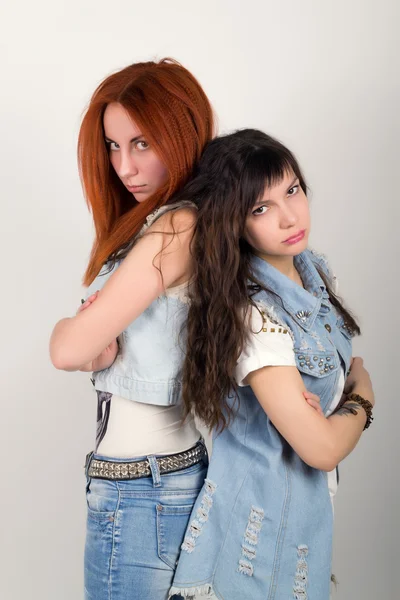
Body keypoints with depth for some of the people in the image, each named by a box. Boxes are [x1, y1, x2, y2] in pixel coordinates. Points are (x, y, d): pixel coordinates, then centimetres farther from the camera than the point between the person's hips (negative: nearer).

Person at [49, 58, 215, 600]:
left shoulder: (175, 228, -22)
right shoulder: (204, 219, 7)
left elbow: (69, 350, -21)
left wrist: (68, 328, 0)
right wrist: (97, 338, -15)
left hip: (143, 489, -9)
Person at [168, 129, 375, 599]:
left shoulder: (316, 272, -2)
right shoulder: (251, 314, -26)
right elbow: (322, 447, -24)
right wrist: (362, 395, -6)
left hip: (308, 504, 8)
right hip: (264, 520, -8)